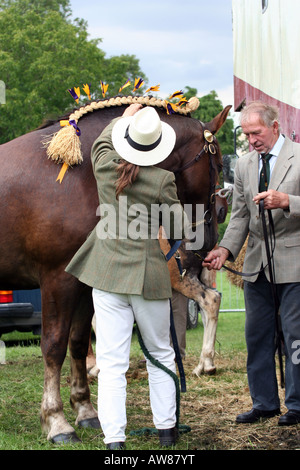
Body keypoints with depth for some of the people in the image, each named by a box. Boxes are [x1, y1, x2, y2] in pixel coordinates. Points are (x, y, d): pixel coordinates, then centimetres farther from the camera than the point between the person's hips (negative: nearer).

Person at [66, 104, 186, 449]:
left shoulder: (105, 166, -2)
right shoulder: (163, 180, -11)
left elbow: (102, 141, 23)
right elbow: (178, 231, -2)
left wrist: (125, 116, 38)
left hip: (107, 273, 2)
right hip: (148, 274, -2)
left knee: (111, 362, 1)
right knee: (160, 355, 17)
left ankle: (114, 437, -3)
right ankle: (166, 428, 25)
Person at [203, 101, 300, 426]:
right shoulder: (244, 164, 10)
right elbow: (240, 215, 11)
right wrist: (225, 250, -3)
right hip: (257, 264, 6)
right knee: (257, 335, 10)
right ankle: (264, 402, 21)